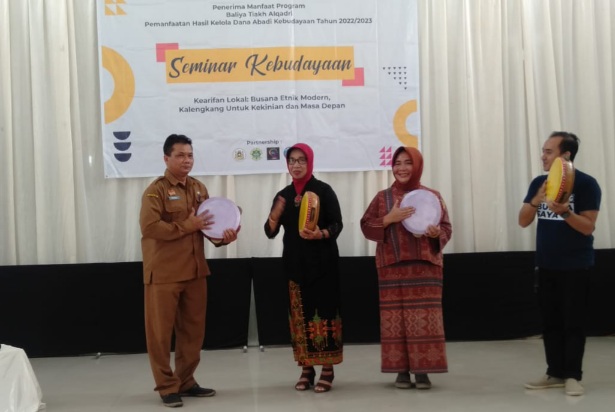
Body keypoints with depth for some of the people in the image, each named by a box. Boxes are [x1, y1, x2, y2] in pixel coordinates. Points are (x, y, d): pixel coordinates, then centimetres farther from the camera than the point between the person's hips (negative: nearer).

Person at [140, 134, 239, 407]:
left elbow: (209, 223, 11)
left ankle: (186, 381, 25)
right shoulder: (156, 190, -9)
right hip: (164, 273, -6)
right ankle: (167, 387, 11)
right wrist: (187, 225, -19)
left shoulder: (199, 189, 11)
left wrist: (223, 236, -11)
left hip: (195, 270, 6)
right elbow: (149, 226, -21)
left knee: (193, 329, 12)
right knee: (161, 331, 1)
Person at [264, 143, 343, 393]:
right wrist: (275, 214, -13)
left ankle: (328, 370, 1)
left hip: (322, 262, -4)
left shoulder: (323, 190, -1)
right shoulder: (283, 195, 10)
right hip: (295, 262, 4)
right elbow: (270, 232, 6)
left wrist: (321, 234, -25)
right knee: (300, 313, 5)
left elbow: (337, 224, -6)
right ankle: (307, 368, 13)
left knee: (324, 311, -6)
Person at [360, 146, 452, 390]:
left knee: (424, 318, -3)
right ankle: (402, 370, 7)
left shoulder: (432, 196, 6)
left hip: (425, 266, -1)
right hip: (392, 267, 1)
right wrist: (389, 218, -13)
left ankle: (423, 370, 5)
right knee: (396, 317, 0)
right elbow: (366, 226, 2)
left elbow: (447, 228, 5)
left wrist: (437, 233, -17)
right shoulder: (383, 197, 9)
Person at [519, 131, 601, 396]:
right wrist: (537, 200, -17)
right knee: (550, 322, 9)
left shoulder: (586, 184, -10)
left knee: (573, 322, -1)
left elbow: (588, 227, -14)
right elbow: (523, 221, 0)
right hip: (546, 265, 5)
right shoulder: (538, 183, 5)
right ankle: (555, 373, 16)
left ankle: (572, 376, 7)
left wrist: (565, 212, -31)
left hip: (576, 266, -5)